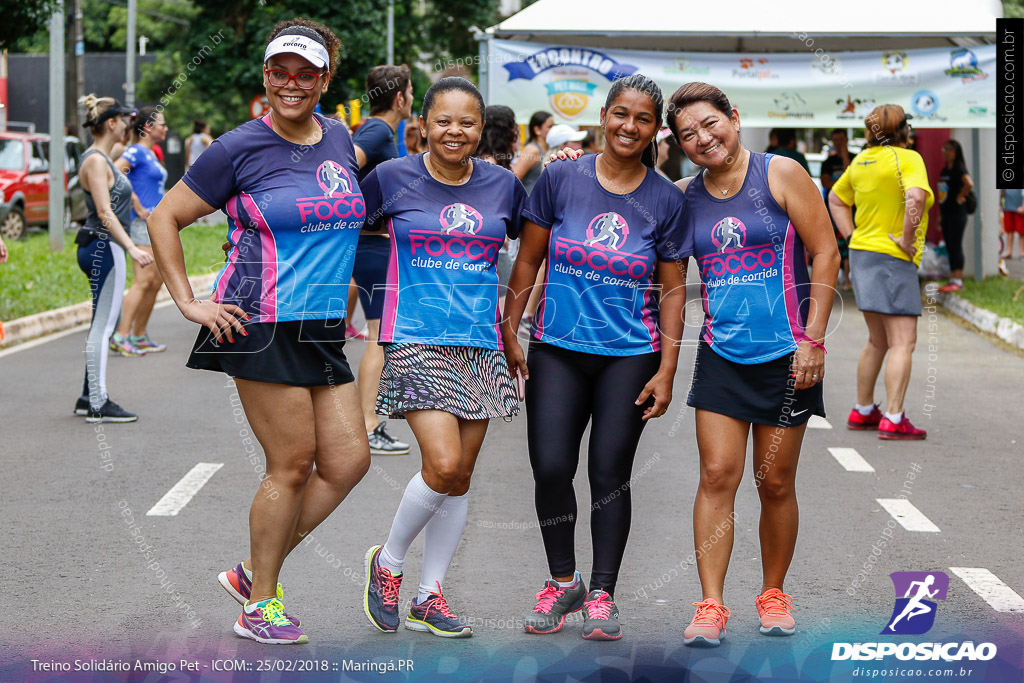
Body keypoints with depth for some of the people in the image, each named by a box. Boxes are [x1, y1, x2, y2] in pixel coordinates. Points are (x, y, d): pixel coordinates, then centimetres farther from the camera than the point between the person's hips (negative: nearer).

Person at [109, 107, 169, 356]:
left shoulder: (151, 154, 18)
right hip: (143, 222, -10)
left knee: (156, 282, 9)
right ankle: (121, 336, -15)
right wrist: (137, 205, -19)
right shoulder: (136, 152, -10)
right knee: (143, 281, -14)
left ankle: (139, 337, 14)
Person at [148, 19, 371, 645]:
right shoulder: (239, 149, -7)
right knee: (293, 465, -6)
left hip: (323, 329, 7)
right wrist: (189, 304, -6)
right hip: (262, 328, -7)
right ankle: (260, 605, 8)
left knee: (349, 461, 2)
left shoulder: (339, 139, 10)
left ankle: (255, 572, 16)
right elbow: (164, 219, -1)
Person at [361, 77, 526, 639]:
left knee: (461, 475, 6)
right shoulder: (392, 178, -2)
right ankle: (388, 562, 8)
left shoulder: (503, 185, 6)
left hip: (480, 341, 4)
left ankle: (429, 596, 19)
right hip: (416, 339, -4)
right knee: (444, 465, -16)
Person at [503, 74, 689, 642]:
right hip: (558, 349, 1)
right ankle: (562, 582, 14)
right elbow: (528, 260, 6)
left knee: (609, 472, -2)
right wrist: (509, 334, 3)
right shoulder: (561, 180, 0)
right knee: (551, 468, -7)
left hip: (630, 355, -1)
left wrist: (666, 371, -2)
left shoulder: (666, 201, 0)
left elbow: (672, 290, 3)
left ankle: (602, 594, 11)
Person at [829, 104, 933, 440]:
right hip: (893, 260, -9)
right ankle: (893, 419, -14)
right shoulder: (907, 159, -13)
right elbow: (915, 198, -31)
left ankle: (862, 412, 24)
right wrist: (907, 239, -20)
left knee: (878, 341, 18)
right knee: (903, 342, -8)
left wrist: (853, 237, 16)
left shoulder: (862, 160, 11)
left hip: (863, 253, 9)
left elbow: (836, 199, 23)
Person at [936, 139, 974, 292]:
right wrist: (939, 216, 18)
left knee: (956, 247, -8)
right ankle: (953, 279, 13)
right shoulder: (944, 170, 15)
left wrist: (960, 197, -17)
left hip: (957, 213, -9)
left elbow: (969, 183, -30)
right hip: (946, 213, 9)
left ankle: (958, 281, -7)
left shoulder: (959, 168, -11)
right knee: (949, 247, 9)